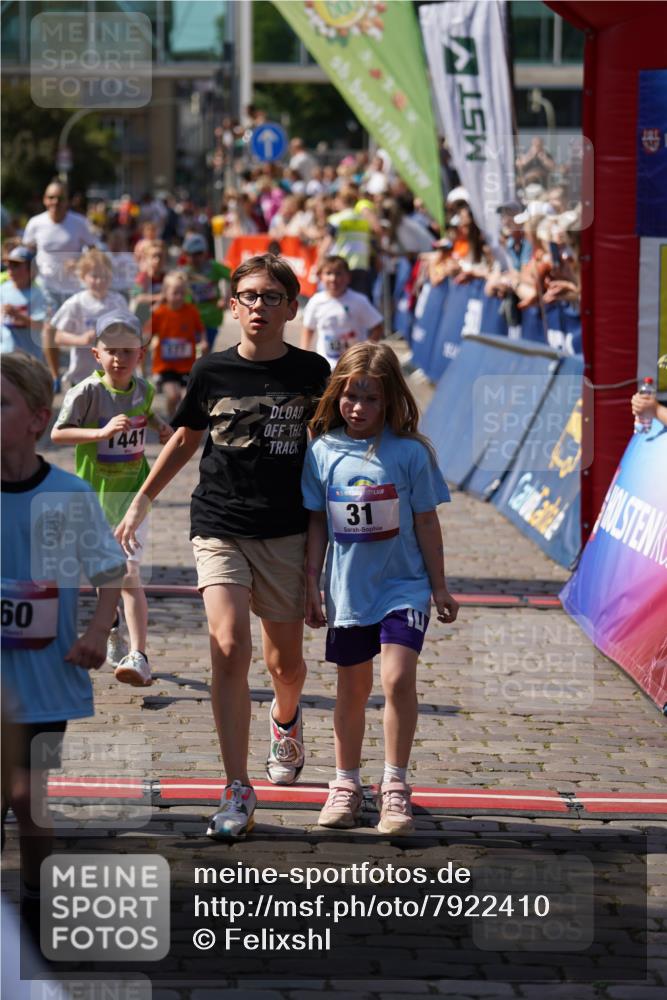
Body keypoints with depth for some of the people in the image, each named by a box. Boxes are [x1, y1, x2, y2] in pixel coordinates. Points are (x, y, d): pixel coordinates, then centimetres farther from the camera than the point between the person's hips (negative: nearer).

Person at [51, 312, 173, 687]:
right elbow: (57, 433, -21)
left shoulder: (144, 389, -2)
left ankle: (139, 657, -21)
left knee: (129, 572, -14)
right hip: (93, 491, 0)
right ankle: (113, 633, 42)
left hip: (132, 490, 0)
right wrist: (102, 432, -31)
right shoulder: (87, 392, -15)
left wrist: (162, 427, 1)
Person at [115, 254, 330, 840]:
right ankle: (237, 792, -15)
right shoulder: (213, 372, 1)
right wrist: (142, 501, 19)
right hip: (219, 529, -1)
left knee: (286, 660, 11)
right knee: (229, 649, -17)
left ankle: (286, 720, 49)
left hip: (287, 533, 1)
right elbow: (186, 438, 16)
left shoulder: (312, 372, 0)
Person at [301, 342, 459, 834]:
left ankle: (395, 787, -7)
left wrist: (439, 587, 2)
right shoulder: (322, 451, -2)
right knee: (353, 687, 13)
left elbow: (426, 522, -1)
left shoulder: (410, 452, -8)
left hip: (403, 585, -2)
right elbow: (317, 523, 6)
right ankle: (346, 784, 28)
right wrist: (311, 585, 6)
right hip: (349, 589, 3)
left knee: (398, 675, -18)